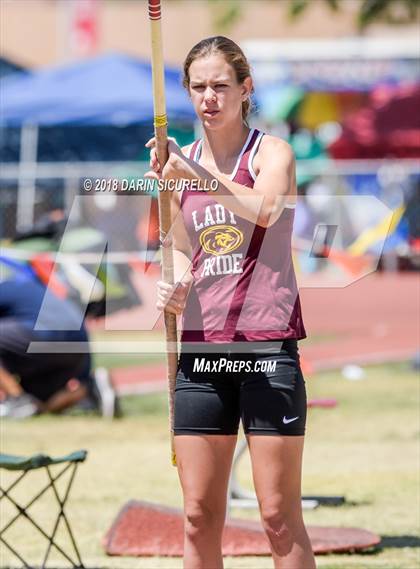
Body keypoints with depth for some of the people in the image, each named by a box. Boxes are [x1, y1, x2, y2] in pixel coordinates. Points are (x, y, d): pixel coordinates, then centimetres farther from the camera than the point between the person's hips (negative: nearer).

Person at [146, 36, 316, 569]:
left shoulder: (271, 152, -2)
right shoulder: (178, 161, 13)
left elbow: (264, 208, -25)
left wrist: (196, 174, -36)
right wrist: (174, 287, 0)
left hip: (267, 346, -5)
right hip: (201, 349, 5)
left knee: (279, 516, -5)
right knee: (198, 517, 2)